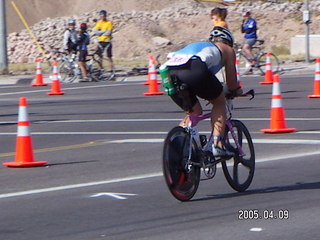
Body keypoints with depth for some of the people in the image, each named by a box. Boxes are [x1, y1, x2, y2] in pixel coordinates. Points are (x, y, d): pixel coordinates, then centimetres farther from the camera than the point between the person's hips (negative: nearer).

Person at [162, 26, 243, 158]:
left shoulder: (195, 45, 44)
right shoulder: (227, 49, 30)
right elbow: (231, 82, 28)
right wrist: (237, 90, 50)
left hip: (168, 72, 6)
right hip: (194, 67, -6)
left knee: (194, 112, 25)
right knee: (219, 101, 18)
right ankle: (217, 146, 6)